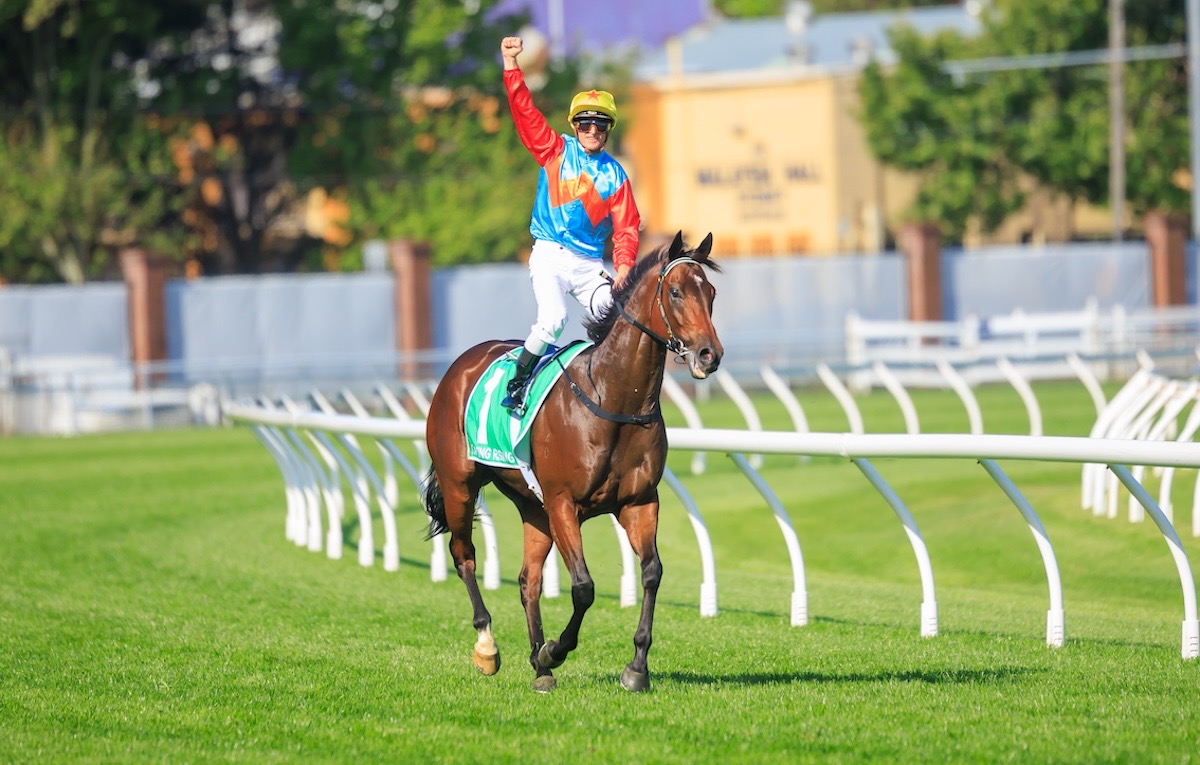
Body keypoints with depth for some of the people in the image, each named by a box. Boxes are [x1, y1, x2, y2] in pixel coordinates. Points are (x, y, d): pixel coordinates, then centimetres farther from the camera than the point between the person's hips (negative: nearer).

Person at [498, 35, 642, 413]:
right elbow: (525, 111, -5)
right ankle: (517, 386, -12)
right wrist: (511, 65, -15)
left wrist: (624, 267, -12)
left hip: (590, 265, 3)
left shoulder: (615, 175, 8)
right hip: (550, 256, -3)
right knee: (552, 320, -25)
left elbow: (626, 227, 4)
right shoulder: (556, 150, 4)